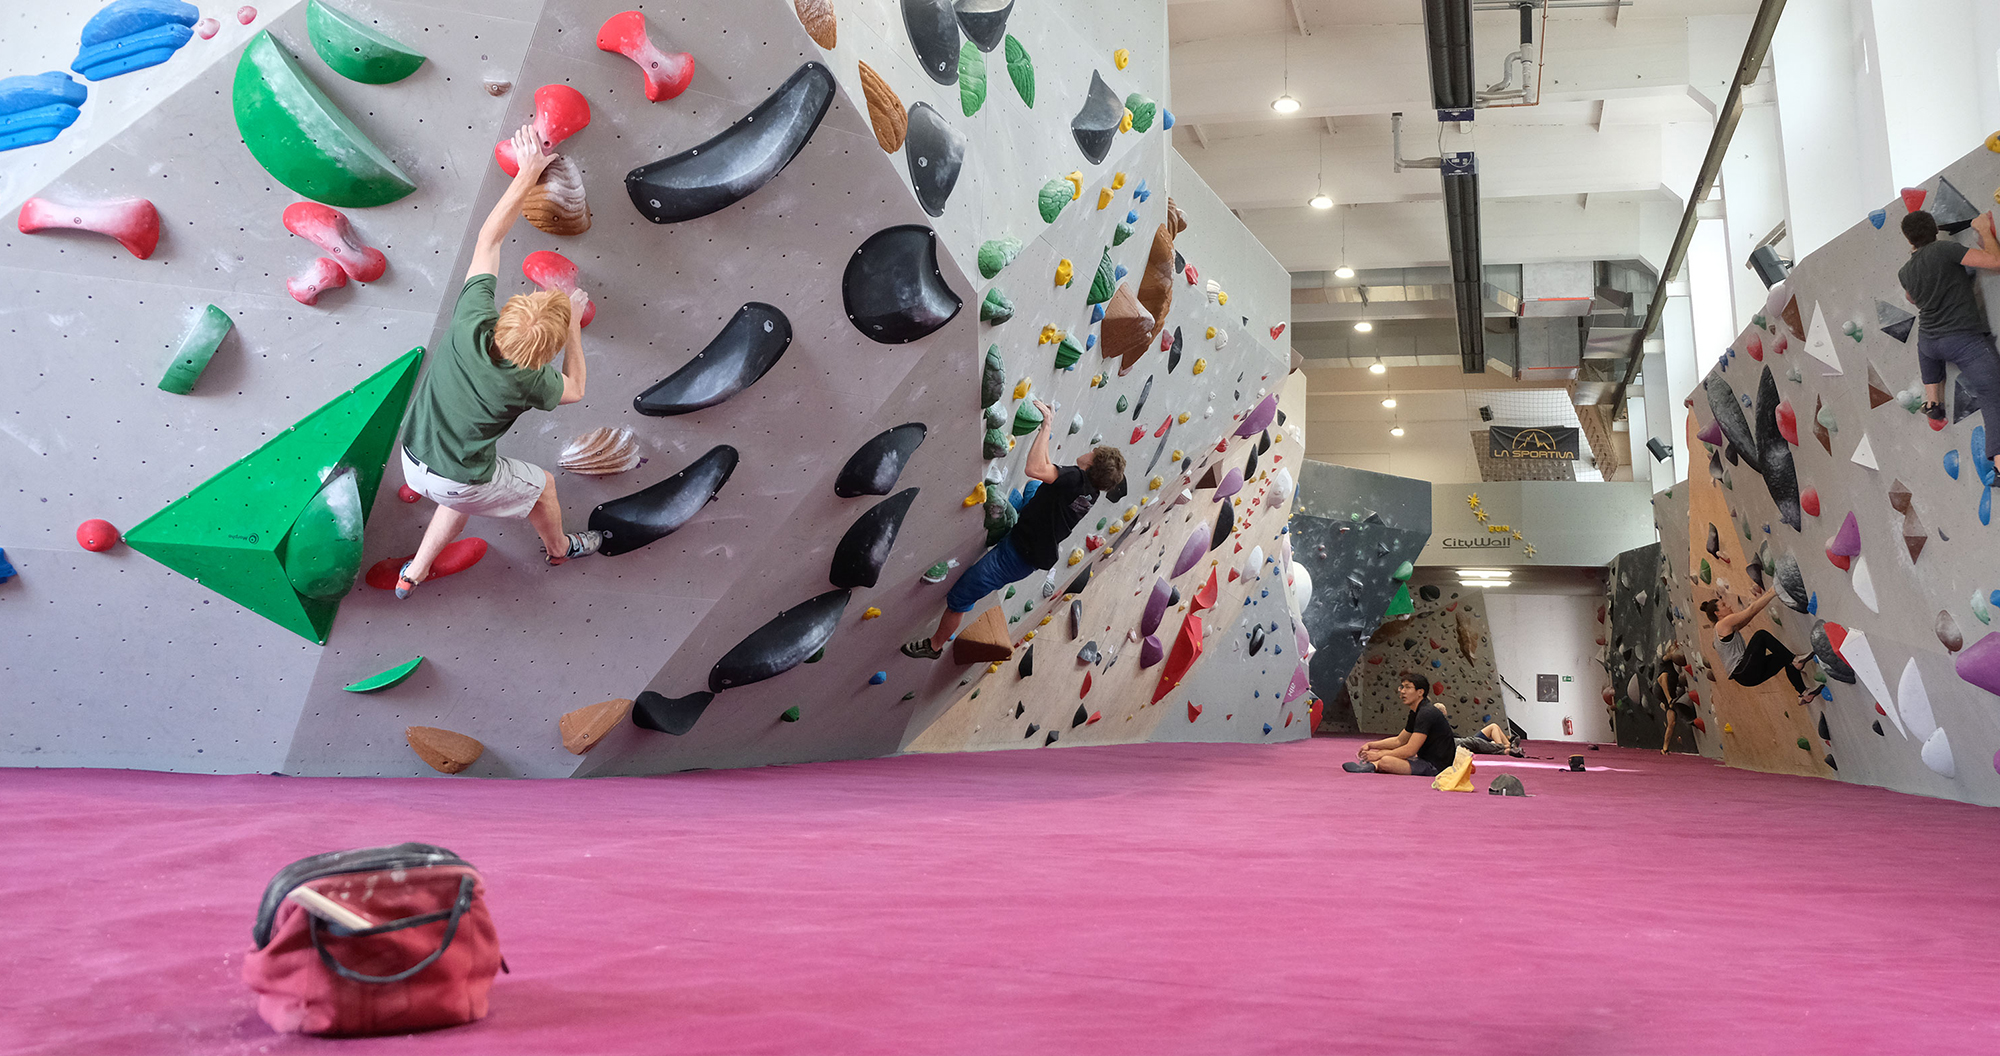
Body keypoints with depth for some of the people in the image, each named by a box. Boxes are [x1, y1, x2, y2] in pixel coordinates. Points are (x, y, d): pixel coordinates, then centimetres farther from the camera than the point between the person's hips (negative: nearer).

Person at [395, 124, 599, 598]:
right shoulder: (529, 383, -30)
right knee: (542, 484, 25)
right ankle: (559, 548, 52)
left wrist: (529, 171, -11)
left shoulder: (471, 325, -24)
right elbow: (574, 390, -4)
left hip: (414, 460, 5)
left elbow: (488, 239, -14)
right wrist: (575, 325, -1)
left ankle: (414, 573, 47)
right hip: (461, 481, -4)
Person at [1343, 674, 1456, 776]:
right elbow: (1399, 741, 24)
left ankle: (1374, 765, -2)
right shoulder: (1415, 713, 14)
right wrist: (1371, 745, 13)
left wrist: (1379, 755, -15)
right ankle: (1374, 765, -8)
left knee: (1386, 761, -29)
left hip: (1436, 766, -11)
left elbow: (1410, 750, -22)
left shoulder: (1426, 713, -18)